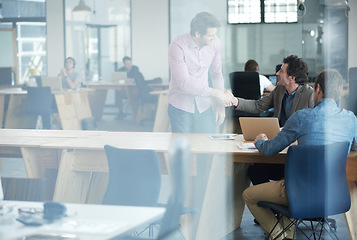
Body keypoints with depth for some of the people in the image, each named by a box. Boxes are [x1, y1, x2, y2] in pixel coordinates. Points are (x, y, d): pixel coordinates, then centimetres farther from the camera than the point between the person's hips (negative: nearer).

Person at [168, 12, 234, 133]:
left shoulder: (214, 43, -3)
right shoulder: (177, 46, -19)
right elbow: (184, 84, -22)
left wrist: (220, 105, 4)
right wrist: (216, 93, -21)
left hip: (204, 106, 4)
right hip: (181, 107, -4)